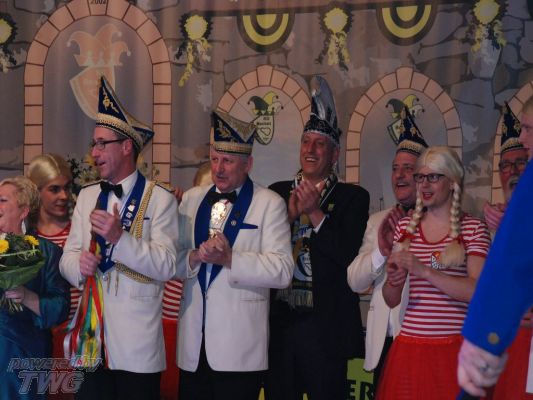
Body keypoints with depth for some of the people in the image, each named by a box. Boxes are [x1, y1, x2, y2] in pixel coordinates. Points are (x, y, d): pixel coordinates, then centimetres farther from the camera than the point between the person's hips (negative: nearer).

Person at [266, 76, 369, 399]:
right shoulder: (278, 193, 11)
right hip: (280, 321, 3)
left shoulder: (352, 197, 2)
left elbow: (347, 255, -10)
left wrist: (314, 211, -12)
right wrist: (290, 213, -9)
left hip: (325, 325, -3)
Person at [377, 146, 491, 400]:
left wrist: (424, 271, -21)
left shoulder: (474, 229, 0)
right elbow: (391, 301, 13)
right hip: (409, 347, 3)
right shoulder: (406, 227, 11)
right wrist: (393, 282, -11)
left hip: (455, 348, -3)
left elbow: (478, 292, -14)